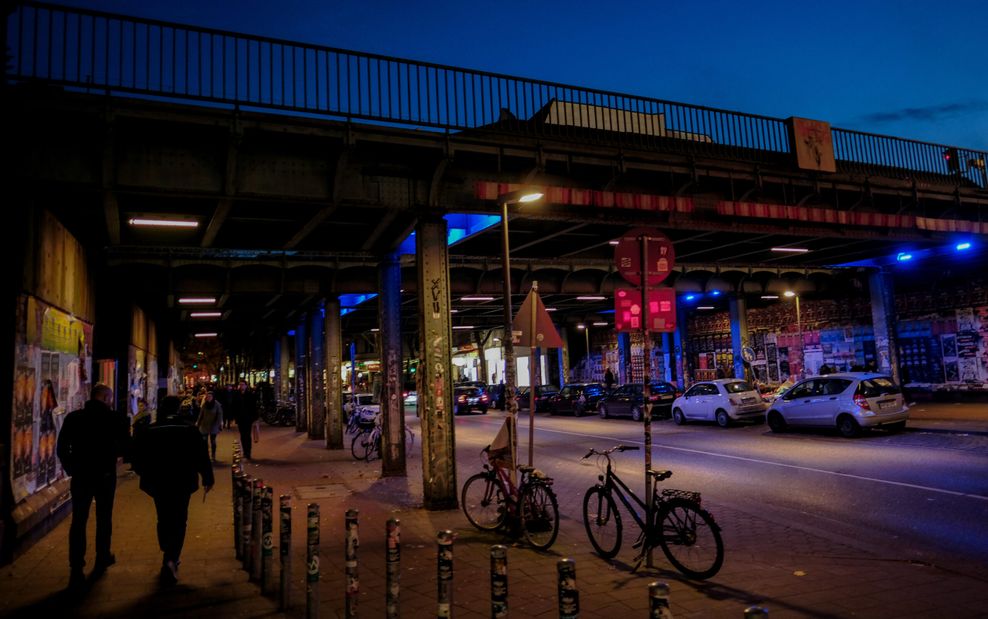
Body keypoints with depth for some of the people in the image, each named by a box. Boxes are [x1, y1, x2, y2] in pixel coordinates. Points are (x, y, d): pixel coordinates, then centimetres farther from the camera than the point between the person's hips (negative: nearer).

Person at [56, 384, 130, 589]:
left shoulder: (73, 417, -1)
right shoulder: (116, 418, -10)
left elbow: (61, 448, -1)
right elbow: (125, 446, -8)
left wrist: (71, 468, 10)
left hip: (80, 475, 1)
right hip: (105, 475, -1)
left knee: (78, 521, 4)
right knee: (103, 519, 16)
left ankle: (76, 571, -2)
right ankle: (102, 560, 26)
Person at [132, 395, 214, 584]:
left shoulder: (149, 431, -2)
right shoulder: (189, 430, -8)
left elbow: (138, 460, 2)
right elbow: (202, 457, -7)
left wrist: (147, 477, 19)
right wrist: (207, 479, 5)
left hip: (157, 484, 3)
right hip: (182, 484, -3)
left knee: (164, 519, 19)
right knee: (179, 521, 5)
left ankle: (169, 556, 32)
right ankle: (171, 559, -11)